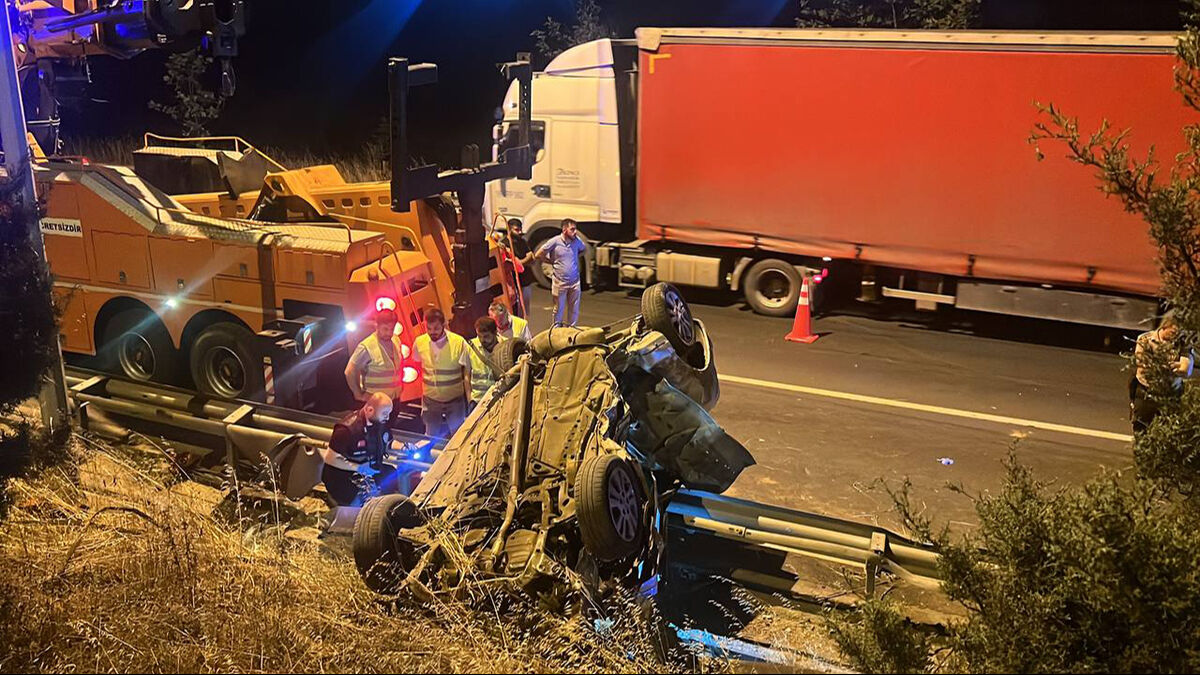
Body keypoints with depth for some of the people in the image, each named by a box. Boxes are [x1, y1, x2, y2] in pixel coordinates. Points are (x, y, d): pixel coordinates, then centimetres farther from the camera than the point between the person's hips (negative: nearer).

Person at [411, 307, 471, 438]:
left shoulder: (459, 342, -16)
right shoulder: (419, 342, -7)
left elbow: (467, 372, -7)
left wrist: (469, 401, -7)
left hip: (455, 399, -2)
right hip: (431, 399, 2)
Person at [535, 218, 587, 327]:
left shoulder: (577, 241, -1)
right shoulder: (554, 241, -12)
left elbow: (584, 249, 23)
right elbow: (538, 256, -4)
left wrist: (574, 257, 8)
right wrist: (552, 261, 2)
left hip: (575, 282, 3)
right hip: (560, 283, -3)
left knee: (574, 310, 11)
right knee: (559, 309, 7)